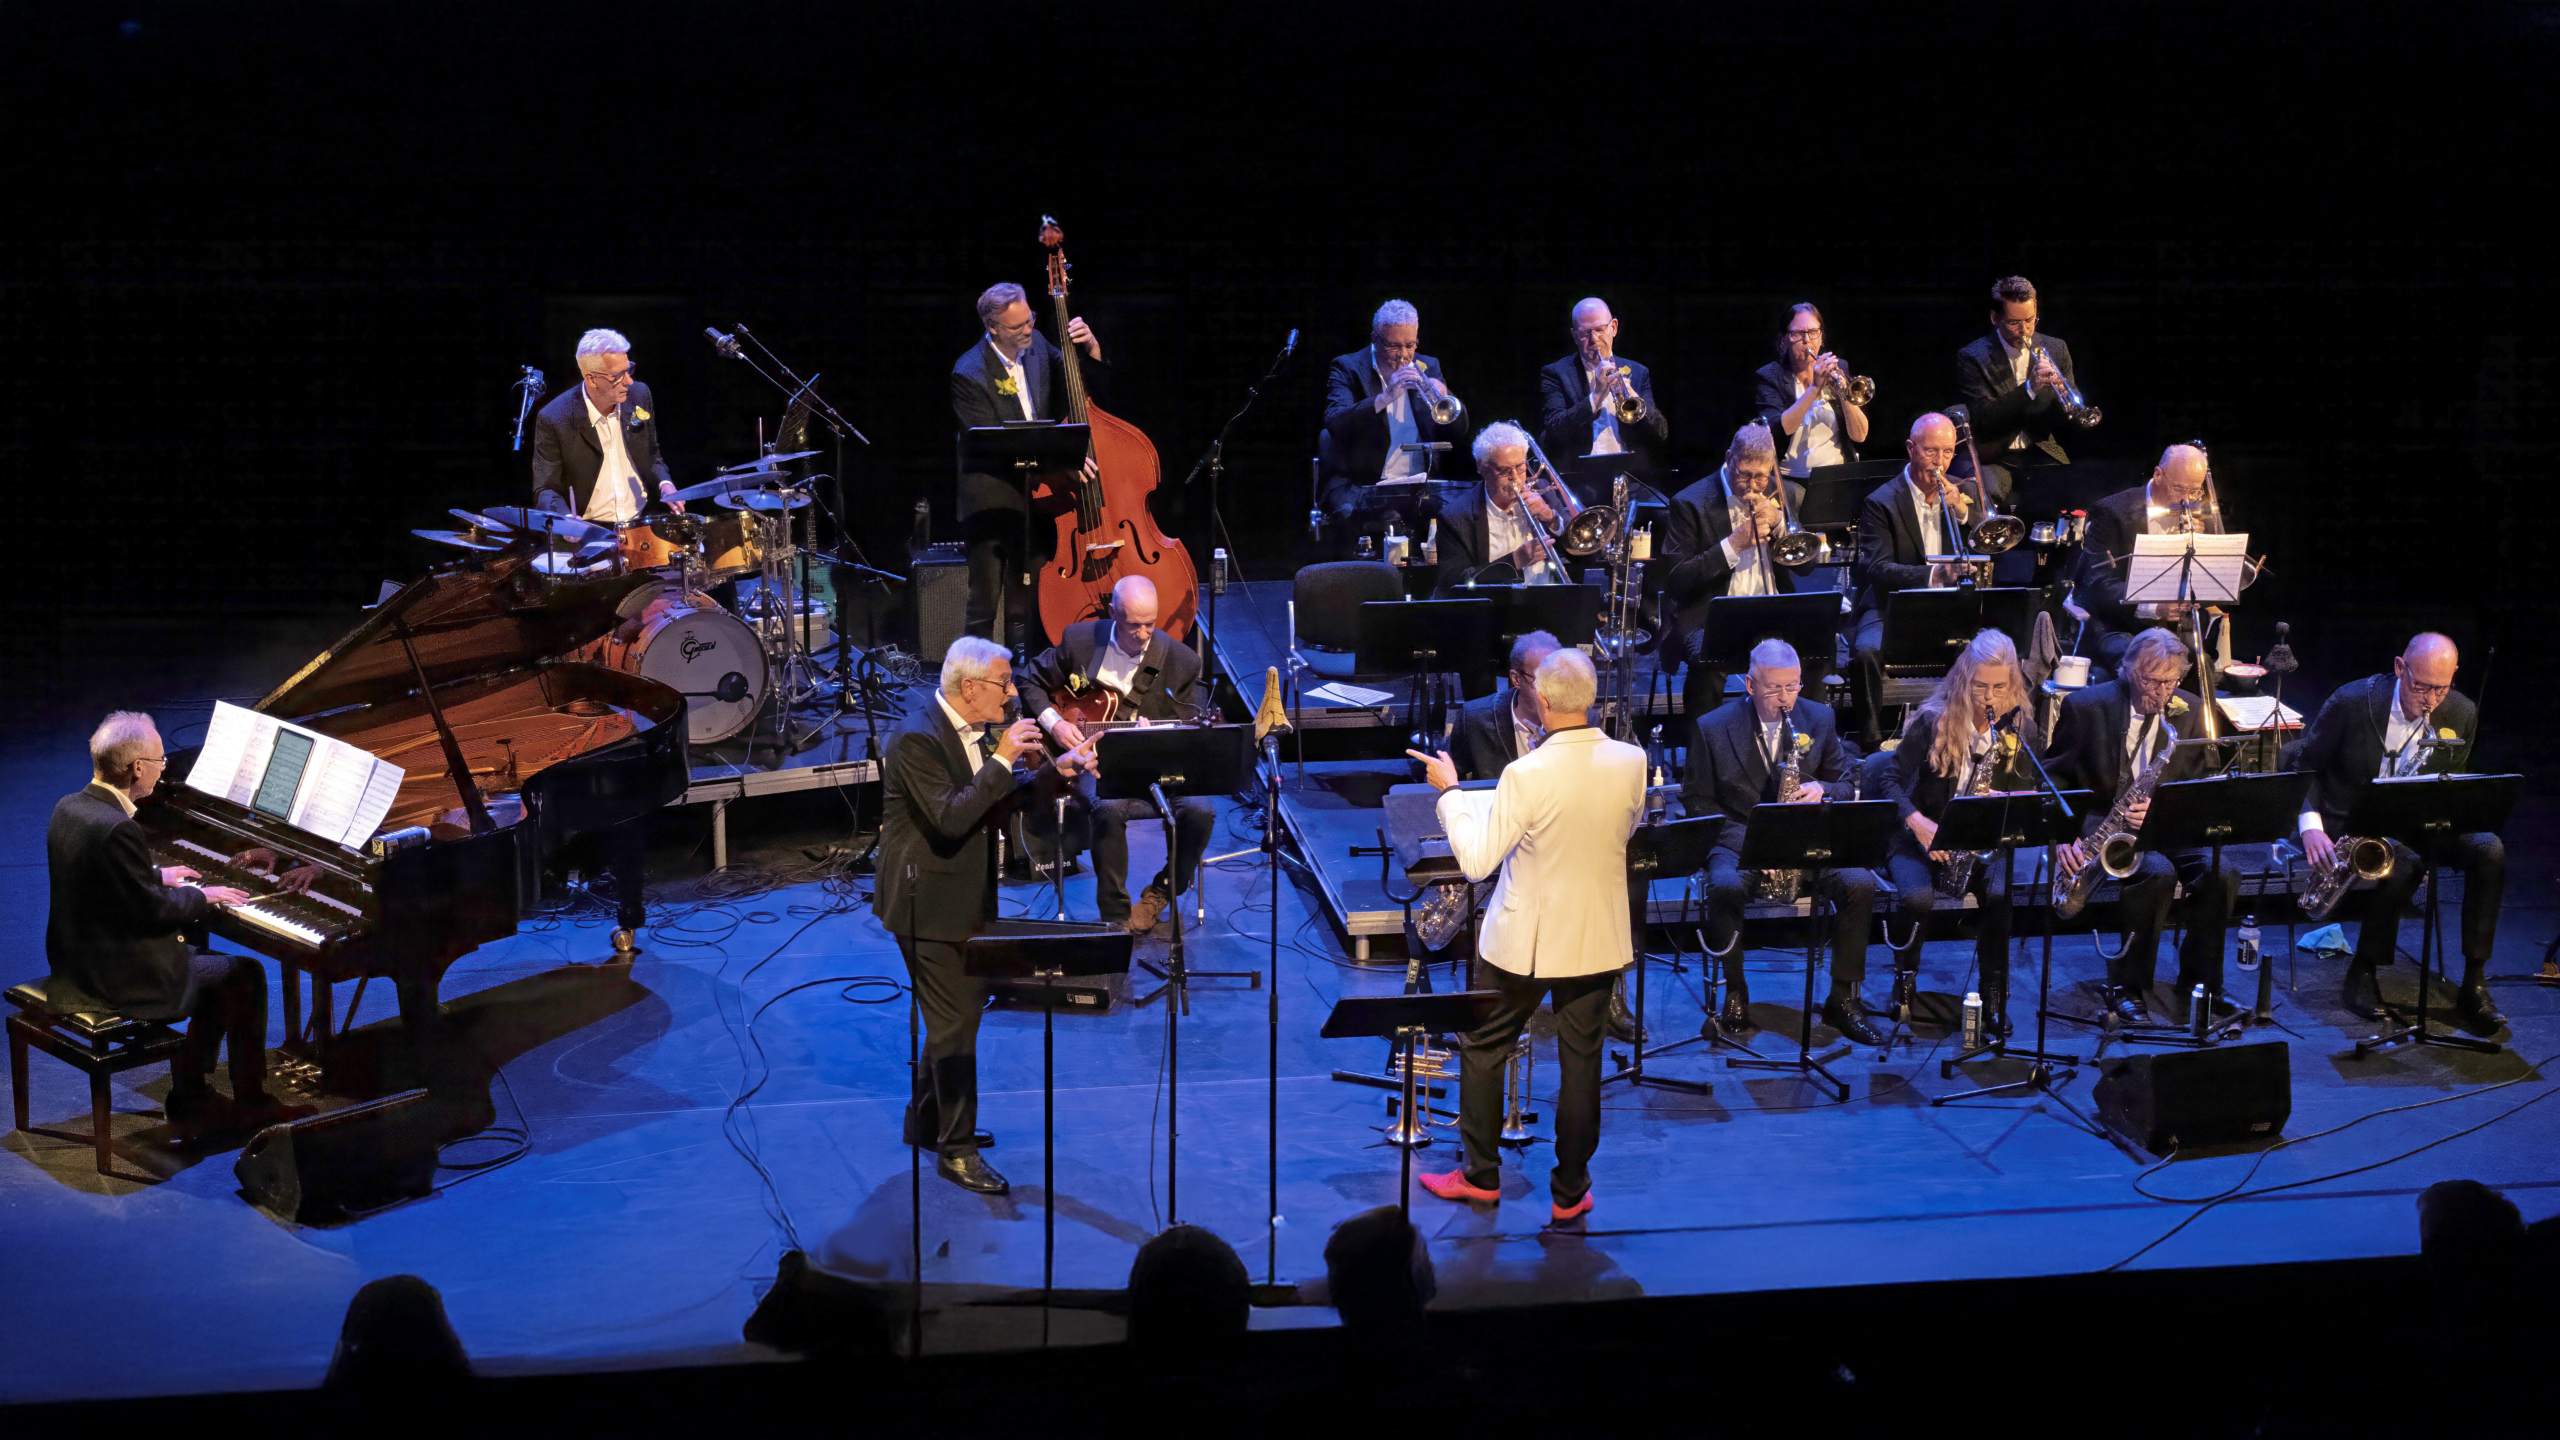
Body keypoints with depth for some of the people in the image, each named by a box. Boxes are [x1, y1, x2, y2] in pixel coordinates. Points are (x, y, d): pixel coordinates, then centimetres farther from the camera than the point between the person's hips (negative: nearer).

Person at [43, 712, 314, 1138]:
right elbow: (153, 912, -22)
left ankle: (190, 1100, 27)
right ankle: (251, 1103, 18)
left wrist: (157, 875, 19)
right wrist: (202, 897, -5)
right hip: (120, 981, -10)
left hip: (76, 965, 10)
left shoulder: (69, 808, 1)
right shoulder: (118, 829, -28)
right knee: (245, 975, 6)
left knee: (207, 962, 26)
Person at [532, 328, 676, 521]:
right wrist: (568, 521, -27)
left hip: (641, 525, 3)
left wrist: (664, 484, -1)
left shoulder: (639, 395, 4)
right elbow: (545, 491, -7)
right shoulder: (553, 420, -11)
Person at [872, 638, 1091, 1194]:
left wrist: (1054, 772, -3)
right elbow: (949, 819, -31)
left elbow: (1001, 801, 12)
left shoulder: (979, 729, 5)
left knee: (961, 1007, 20)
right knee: (955, 1022, -3)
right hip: (929, 901, -9)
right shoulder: (919, 739, -24)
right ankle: (956, 1150, 7)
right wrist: (1002, 762, -29)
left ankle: (927, 1122, 36)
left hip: (966, 895, 9)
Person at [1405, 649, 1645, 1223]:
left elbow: (1476, 860, -19)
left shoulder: (1527, 774, -24)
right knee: (1581, 1060, 13)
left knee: (1484, 1050, 16)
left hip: (1524, 939, -3)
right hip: (1598, 938, 4)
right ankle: (1570, 1192, 21)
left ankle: (1481, 1174, 27)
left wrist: (1448, 789, -9)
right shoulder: (1631, 762, -10)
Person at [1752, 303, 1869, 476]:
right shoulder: (1767, 377, 2)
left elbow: (1860, 436, 3)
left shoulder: (1839, 369, 11)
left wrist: (1845, 394, -14)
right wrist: (1815, 387, -19)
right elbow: (1778, 431, -16)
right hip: (1791, 479, -3)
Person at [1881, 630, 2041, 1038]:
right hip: (1925, 835, -1)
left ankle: (1994, 995, -12)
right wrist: (1917, 822, -21)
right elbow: (1893, 780, -5)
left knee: (2004, 893, -31)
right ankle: (1904, 977, -2)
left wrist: (2006, 799, -16)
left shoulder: (2022, 729, 2)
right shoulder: (1933, 721, -6)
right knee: (1917, 895, -32)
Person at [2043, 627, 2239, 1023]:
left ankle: (2197, 989, -8)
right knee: (2158, 873, -33)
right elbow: (2054, 775, 1)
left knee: (2221, 873, -24)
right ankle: (2127, 988, -18)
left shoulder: (2190, 711, 5)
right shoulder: (2087, 707, -5)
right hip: (2100, 822, -4)